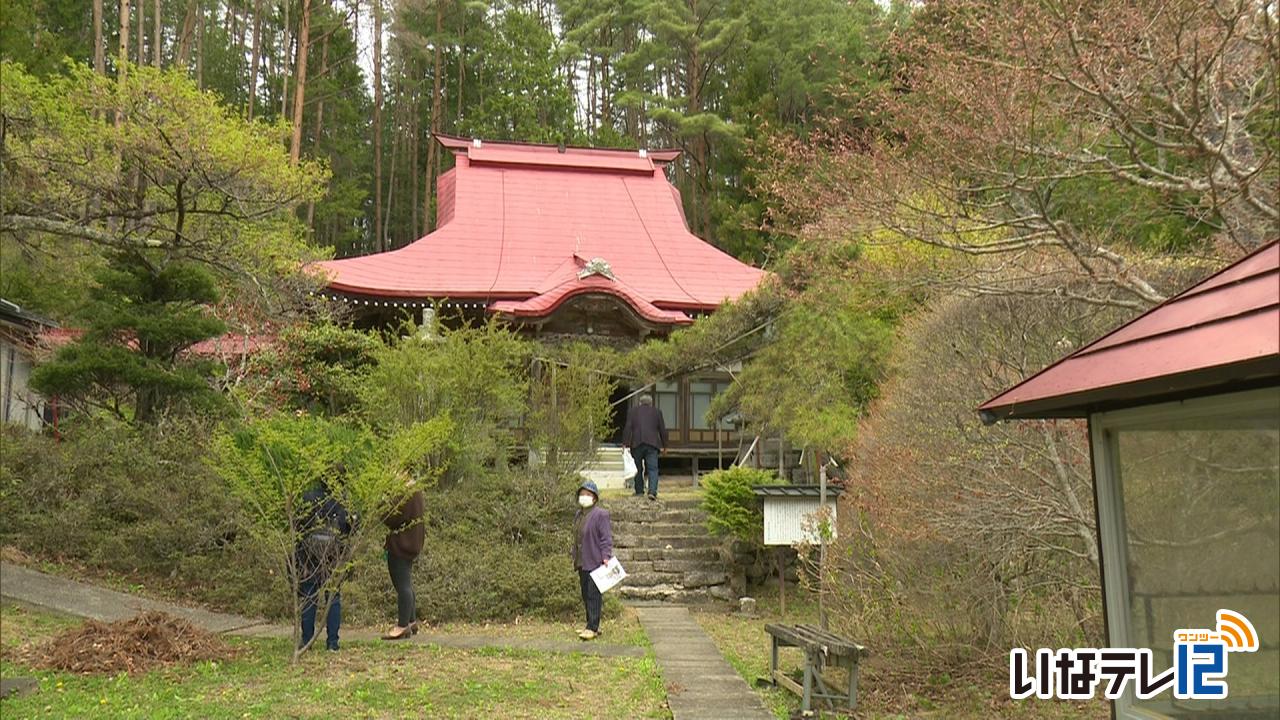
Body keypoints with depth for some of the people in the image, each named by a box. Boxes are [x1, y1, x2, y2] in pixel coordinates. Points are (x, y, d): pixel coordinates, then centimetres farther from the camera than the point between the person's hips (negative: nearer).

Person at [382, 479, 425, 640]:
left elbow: (396, 518, -26)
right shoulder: (415, 492, 10)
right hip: (410, 544, 11)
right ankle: (411, 621, 27)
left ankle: (403, 625, 0)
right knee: (405, 584, 19)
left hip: (401, 545, -11)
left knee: (402, 584, -5)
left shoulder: (407, 495, -21)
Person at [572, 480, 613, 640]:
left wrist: (605, 557, -20)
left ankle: (593, 628, -3)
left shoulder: (600, 514, -9)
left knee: (593, 595, -6)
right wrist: (575, 559, 19)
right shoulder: (578, 514, 15)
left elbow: (606, 538, -12)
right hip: (582, 562, 8)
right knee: (586, 595, 13)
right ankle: (591, 625, 22)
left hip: (595, 562, -8)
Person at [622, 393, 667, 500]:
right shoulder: (657, 412, 13)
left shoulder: (633, 411, 11)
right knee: (653, 468, -3)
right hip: (652, 443, 0)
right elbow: (662, 429, 12)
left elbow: (627, 428, 1)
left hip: (637, 444, 0)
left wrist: (625, 444, -1)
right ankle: (652, 491, -19)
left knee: (638, 469, 13)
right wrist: (664, 446, 18)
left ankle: (639, 491, 18)